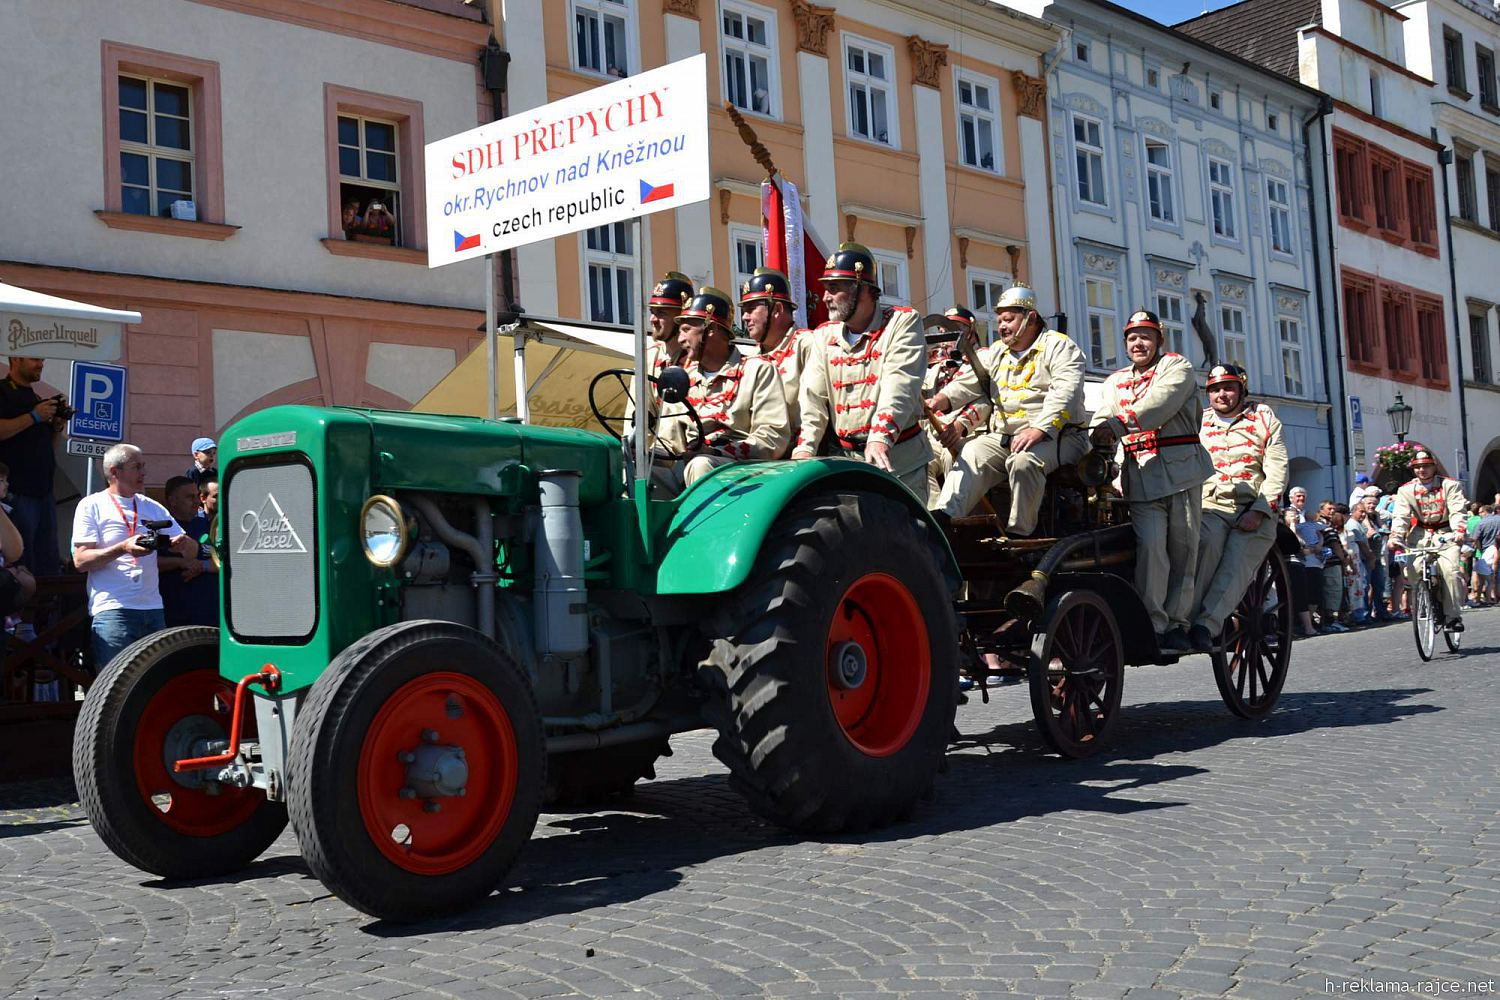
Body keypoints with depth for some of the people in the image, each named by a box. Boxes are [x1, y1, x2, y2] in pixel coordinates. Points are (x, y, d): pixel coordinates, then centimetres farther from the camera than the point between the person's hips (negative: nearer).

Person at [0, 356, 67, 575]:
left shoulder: (36, 397, 21)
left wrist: (57, 424, 10)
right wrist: (34, 416, -16)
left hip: (44, 490, 8)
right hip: (18, 492, -8)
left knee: (50, 565, 7)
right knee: (21, 567, -9)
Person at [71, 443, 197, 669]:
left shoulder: (153, 508, 17)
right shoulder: (92, 506, 3)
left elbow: (192, 550, 14)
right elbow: (80, 561, -6)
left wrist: (183, 543, -10)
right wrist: (122, 549, -21)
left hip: (153, 609, 5)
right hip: (112, 610, -5)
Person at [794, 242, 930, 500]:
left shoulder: (903, 321, -2)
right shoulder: (824, 336, 13)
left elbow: (900, 386, -17)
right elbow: (813, 397, 2)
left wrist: (879, 439, -31)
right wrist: (804, 448, -16)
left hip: (897, 460, -3)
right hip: (843, 459, 4)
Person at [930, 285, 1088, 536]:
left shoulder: (1059, 346, 2)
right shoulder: (996, 352, 23)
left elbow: (1064, 393, -14)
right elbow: (968, 383, 8)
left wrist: (1039, 429, -29)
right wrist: (940, 401, -13)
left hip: (1055, 437, -5)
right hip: (1002, 437, 6)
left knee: (1024, 461, -35)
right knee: (971, 455, -21)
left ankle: (1019, 535, -26)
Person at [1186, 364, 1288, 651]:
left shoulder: (1264, 418, 13)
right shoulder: (1199, 421, 19)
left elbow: (1277, 470, 3)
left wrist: (1259, 511, -12)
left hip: (1254, 511, -1)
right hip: (1210, 506, 1)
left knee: (1237, 564, -27)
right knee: (1206, 541, -33)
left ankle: (1206, 626, -39)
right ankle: (1188, 614, -32)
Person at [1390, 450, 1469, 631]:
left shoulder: (1450, 485, -1)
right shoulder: (1406, 490, 3)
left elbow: (1458, 511, -13)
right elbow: (1401, 516, -6)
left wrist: (1459, 531, -32)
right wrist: (1395, 537, -24)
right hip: (1420, 535, 2)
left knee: (1450, 570, -22)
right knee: (1411, 570, -19)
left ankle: (1454, 617, -15)